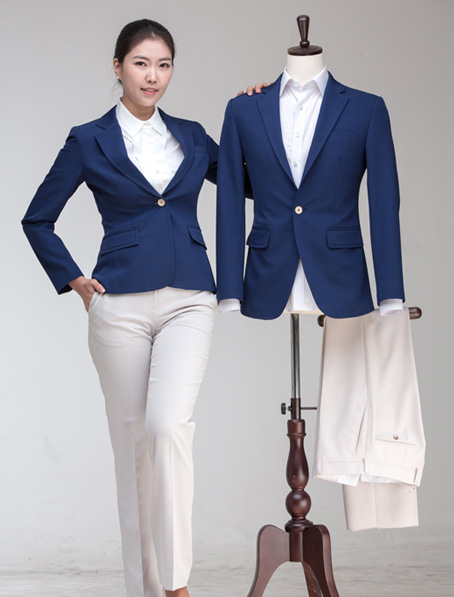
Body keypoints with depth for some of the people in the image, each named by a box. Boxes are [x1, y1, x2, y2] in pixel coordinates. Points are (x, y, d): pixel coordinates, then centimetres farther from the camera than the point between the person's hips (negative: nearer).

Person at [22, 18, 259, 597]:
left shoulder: (191, 136, 12)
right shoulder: (89, 141, 4)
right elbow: (38, 219, 11)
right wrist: (74, 279, 3)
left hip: (187, 301, 1)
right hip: (121, 306, -1)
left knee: (170, 424, -19)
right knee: (132, 436, 3)